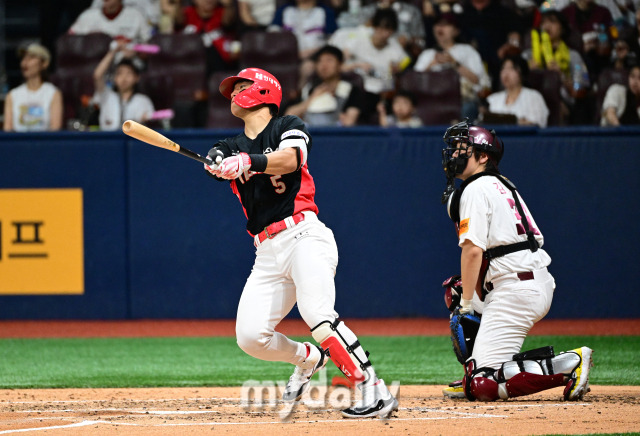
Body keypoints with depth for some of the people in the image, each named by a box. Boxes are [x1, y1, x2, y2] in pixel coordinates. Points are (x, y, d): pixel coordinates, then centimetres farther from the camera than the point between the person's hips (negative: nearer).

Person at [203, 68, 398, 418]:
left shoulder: (289, 127, 7)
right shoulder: (231, 148, 21)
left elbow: (289, 159, -15)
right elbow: (216, 164, -4)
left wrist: (248, 162, -32)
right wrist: (219, 164, -28)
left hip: (304, 235, -6)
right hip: (268, 253, 6)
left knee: (317, 315, -28)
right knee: (250, 337, -7)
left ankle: (375, 392, -28)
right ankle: (308, 359, 23)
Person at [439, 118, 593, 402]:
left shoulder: (475, 189, -6)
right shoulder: (501, 185, 23)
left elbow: (473, 250, -14)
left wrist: (467, 303, -8)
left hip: (516, 289, -10)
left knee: (482, 386, -14)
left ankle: (569, 364, -20)